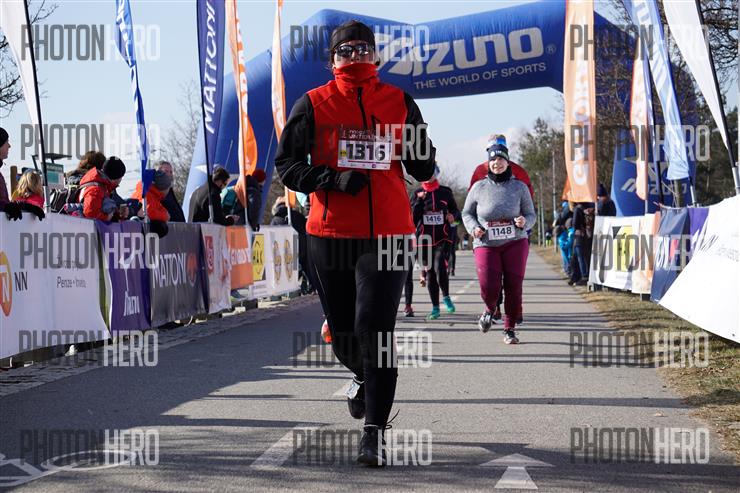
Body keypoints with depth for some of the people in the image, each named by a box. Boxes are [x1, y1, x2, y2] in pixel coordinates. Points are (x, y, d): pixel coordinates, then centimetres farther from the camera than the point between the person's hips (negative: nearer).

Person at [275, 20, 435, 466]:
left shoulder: (399, 103, 7)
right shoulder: (313, 104, 4)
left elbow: (423, 169, 15)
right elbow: (286, 164, 2)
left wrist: (418, 153, -6)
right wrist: (334, 179, -12)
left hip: (387, 233, -1)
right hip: (330, 233, 1)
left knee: (375, 329, -12)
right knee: (343, 333, 11)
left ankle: (374, 433, -6)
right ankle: (365, 380, 46)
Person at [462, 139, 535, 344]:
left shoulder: (519, 187, 3)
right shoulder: (479, 187, 2)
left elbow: (531, 215, 8)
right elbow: (467, 213, 13)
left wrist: (524, 222, -16)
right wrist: (473, 228, -7)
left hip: (515, 242, 1)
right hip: (486, 244, -1)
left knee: (514, 286, -5)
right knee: (489, 287, -13)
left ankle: (510, 329, 9)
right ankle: (490, 309, 23)